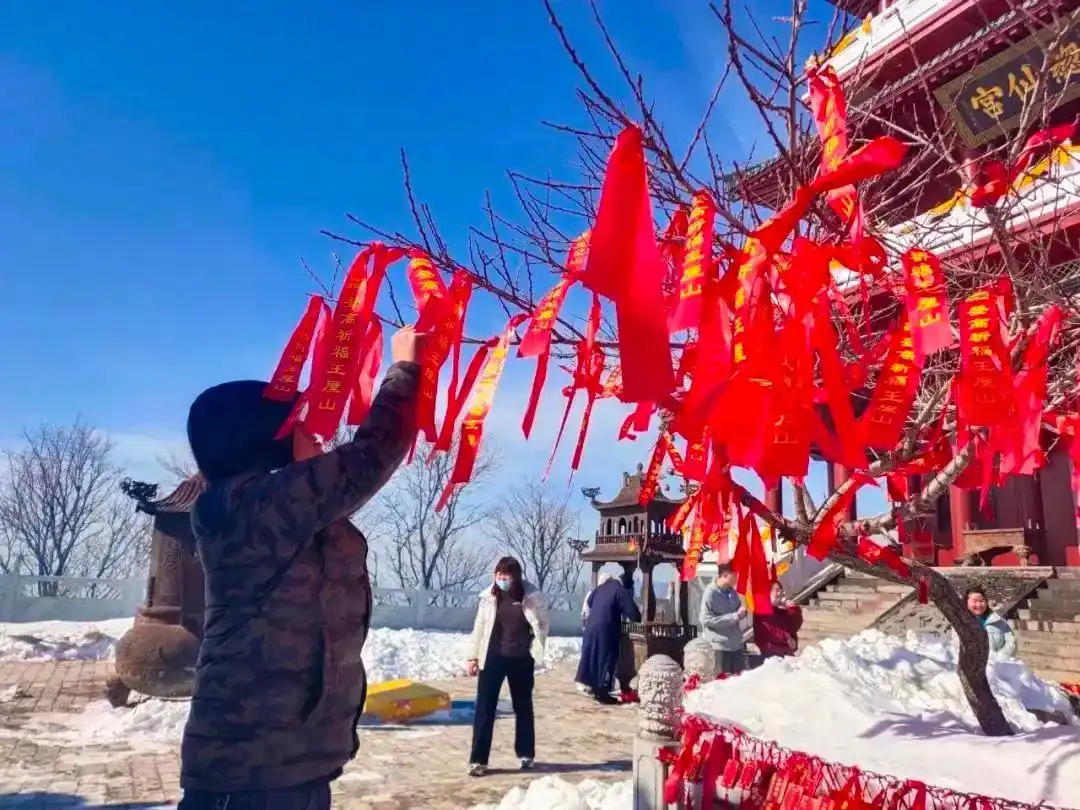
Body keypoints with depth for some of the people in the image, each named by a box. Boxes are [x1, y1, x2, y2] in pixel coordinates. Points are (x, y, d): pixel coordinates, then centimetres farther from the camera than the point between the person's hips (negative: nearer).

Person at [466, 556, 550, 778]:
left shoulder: (531, 597, -9)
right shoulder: (489, 596, -6)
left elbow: (543, 624, 4)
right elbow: (480, 626, 2)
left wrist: (535, 650, -2)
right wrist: (474, 656, 3)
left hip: (521, 659, 0)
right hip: (493, 657, 0)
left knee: (523, 707, 14)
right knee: (484, 708, -1)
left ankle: (526, 754, 30)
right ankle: (478, 760, 5)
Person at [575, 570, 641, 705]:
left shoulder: (600, 587, 14)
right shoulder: (621, 591, -8)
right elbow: (633, 614, -14)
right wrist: (638, 619, 6)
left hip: (591, 628, 7)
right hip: (606, 631, -7)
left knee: (594, 657, 17)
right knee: (606, 660, 1)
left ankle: (595, 688, 26)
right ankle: (602, 694, 2)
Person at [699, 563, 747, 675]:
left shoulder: (732, 591, 7)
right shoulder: (710, 593, -15)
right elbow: (705, 619, -21)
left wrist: (742, 611, -6)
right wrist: (734, 616, -20)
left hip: (736, 644, 7)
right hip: (719, 646, -7)